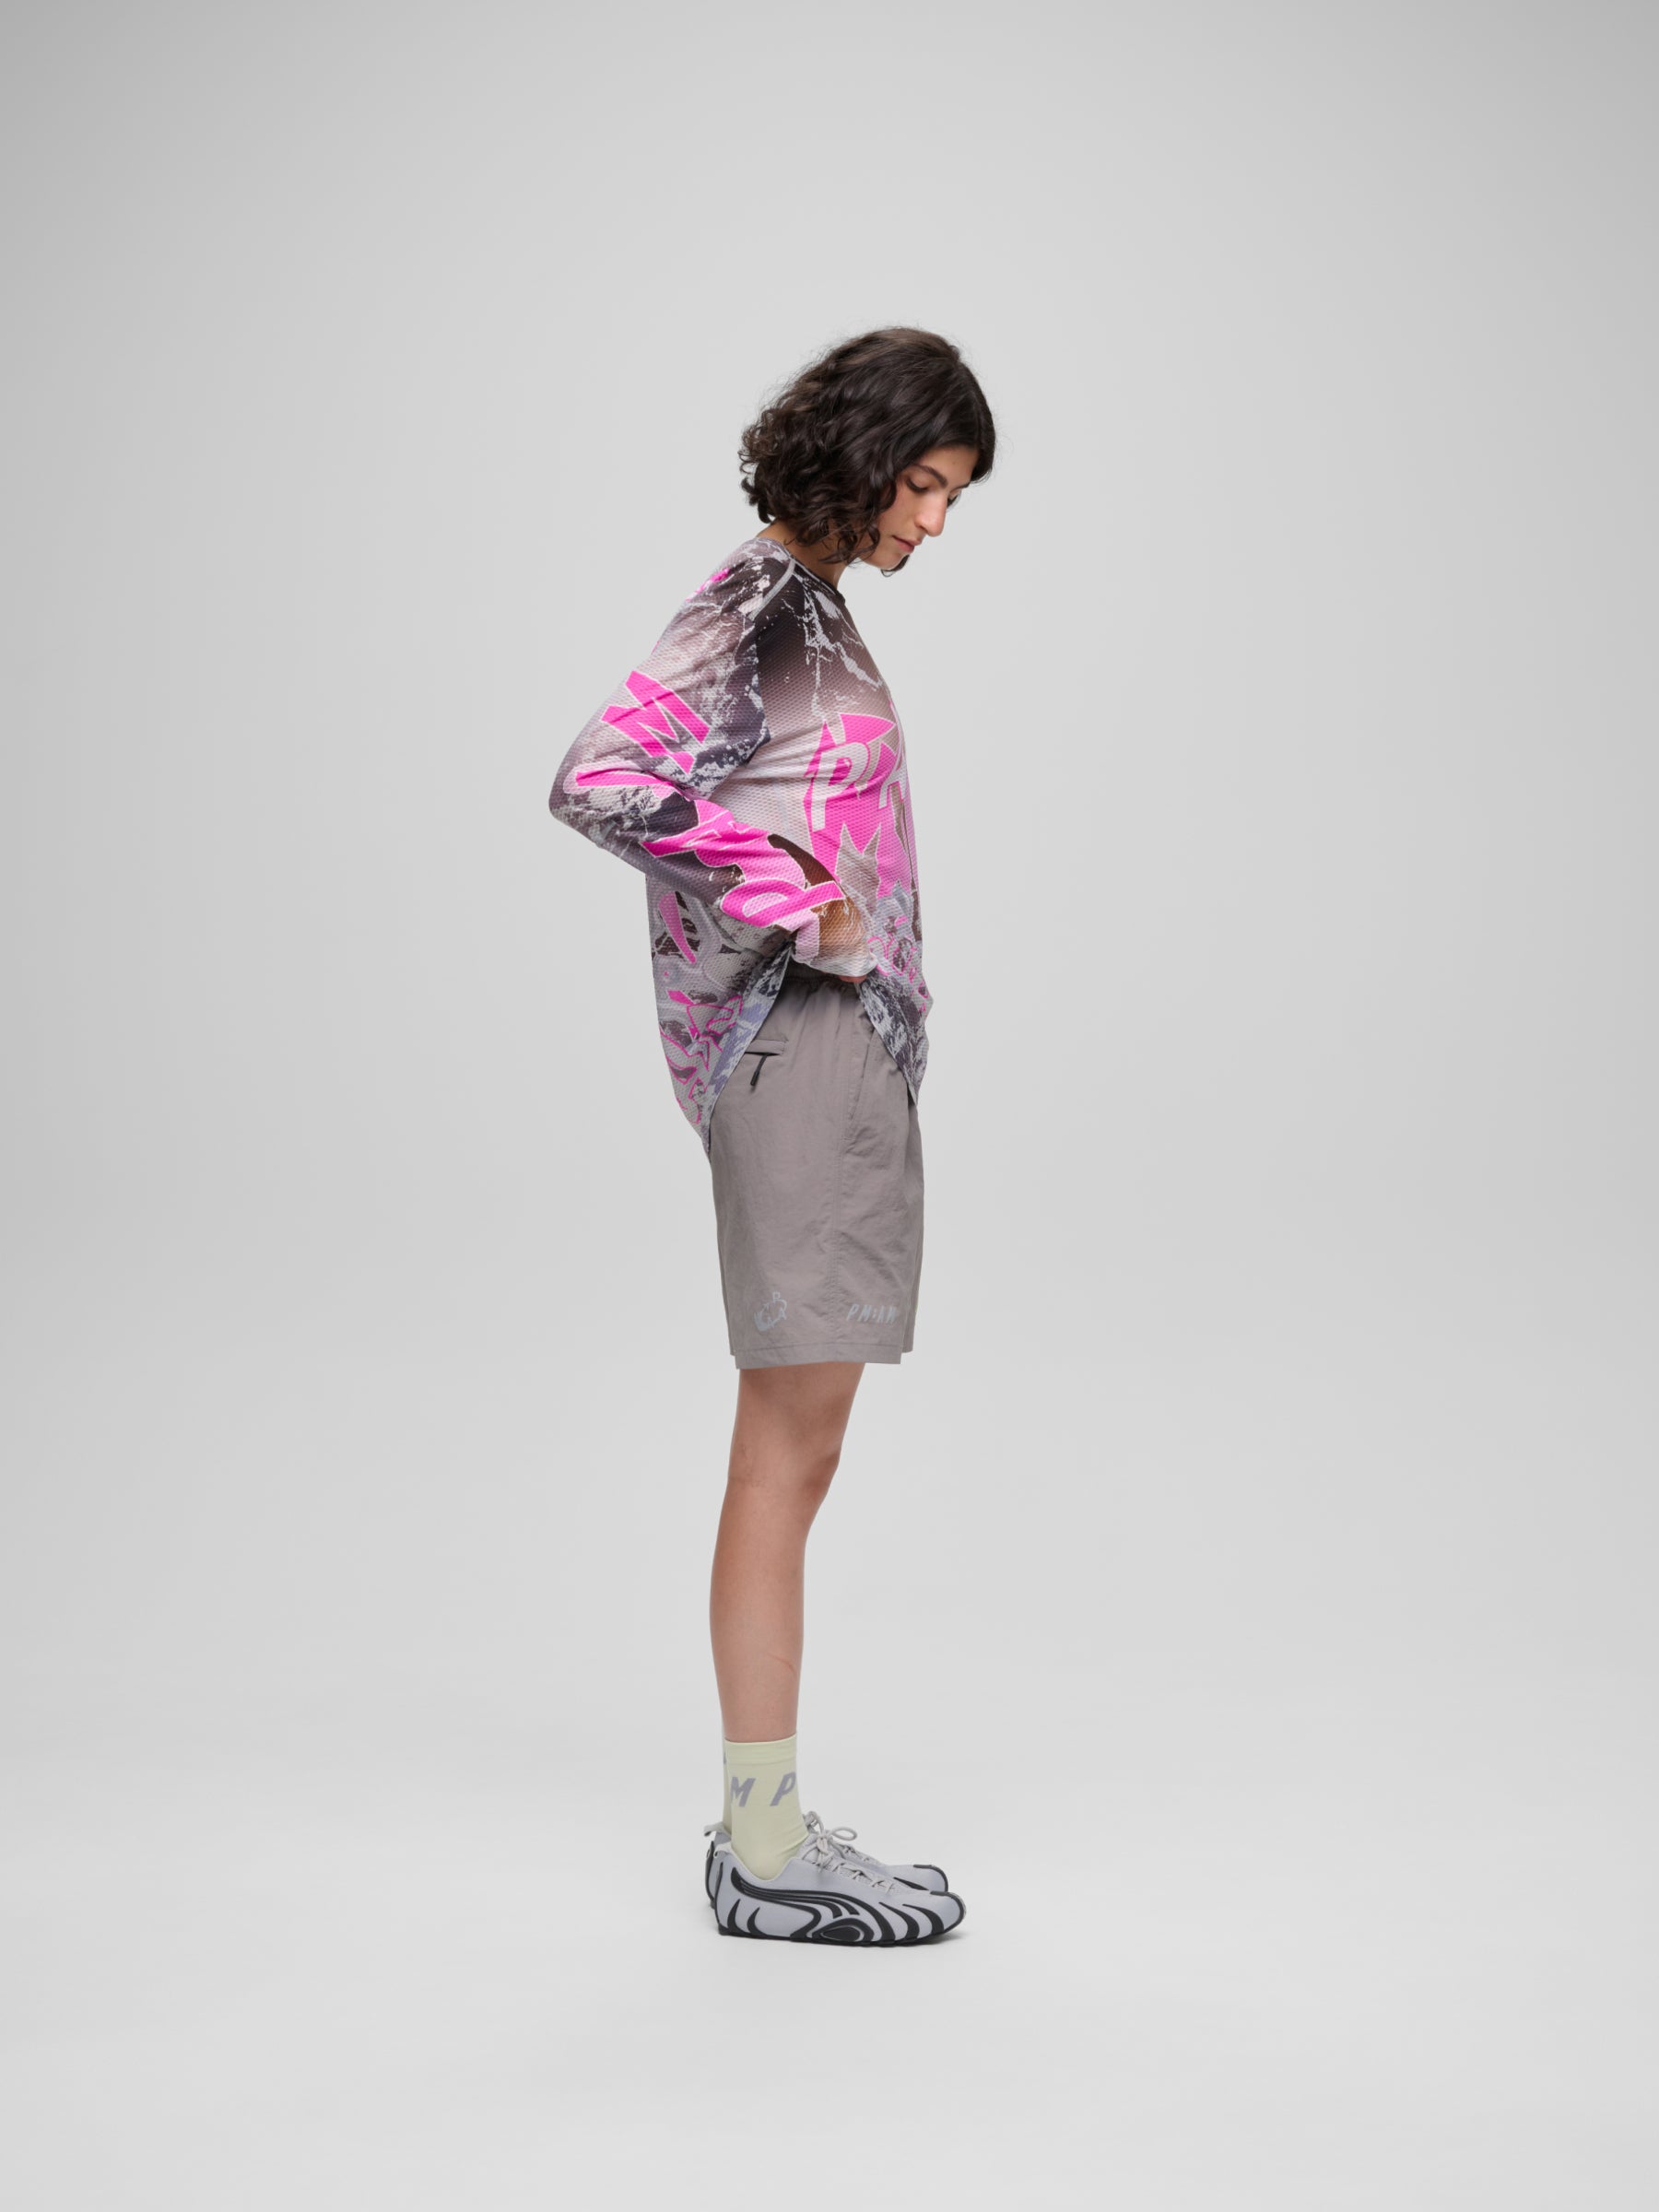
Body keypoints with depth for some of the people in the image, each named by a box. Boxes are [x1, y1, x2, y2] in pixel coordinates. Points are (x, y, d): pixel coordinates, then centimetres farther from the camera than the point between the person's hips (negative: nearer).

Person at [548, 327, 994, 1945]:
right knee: (789, 1448, -5)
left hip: (841, 1041, 10)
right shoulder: (760, 608, -12)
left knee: (793, 1448, 10)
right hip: (796, 1041, -10)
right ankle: (766, 1847, 3)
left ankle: (763, 1825, 18)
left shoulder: (804, 599, 17)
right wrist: (795, 896, -19)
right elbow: (600, 780, -24)